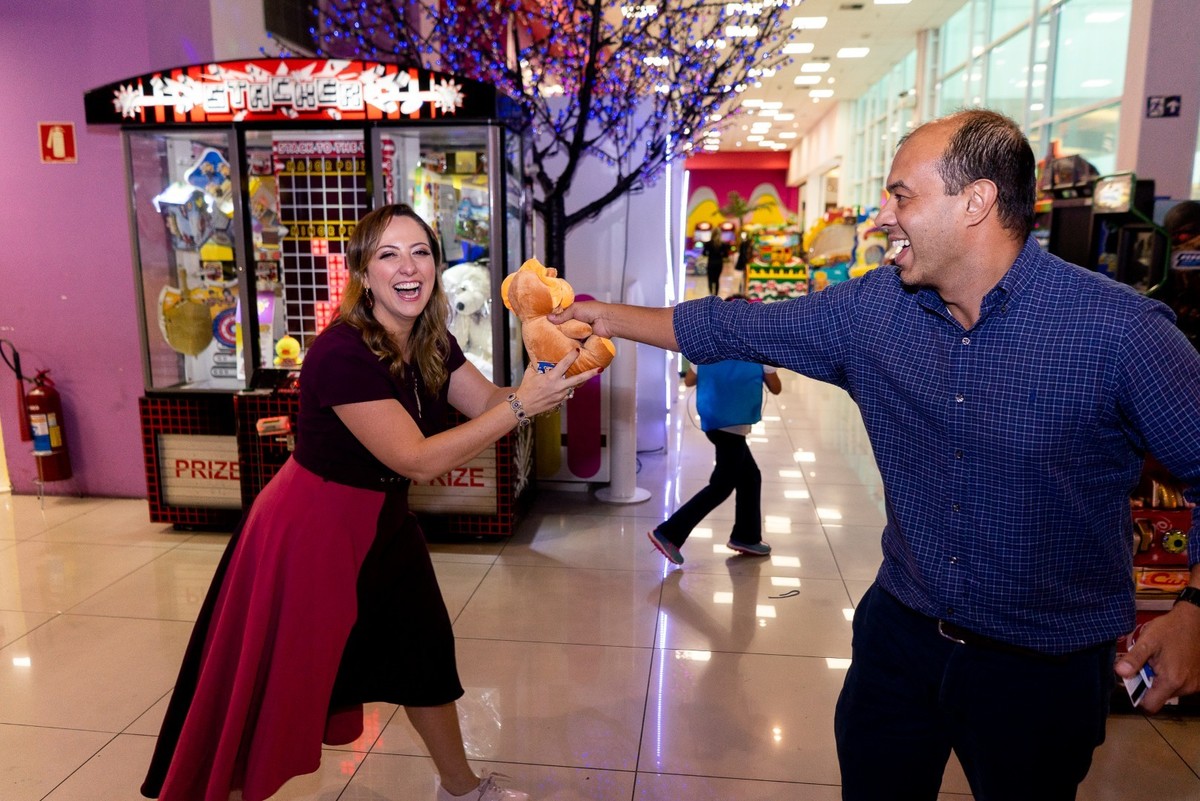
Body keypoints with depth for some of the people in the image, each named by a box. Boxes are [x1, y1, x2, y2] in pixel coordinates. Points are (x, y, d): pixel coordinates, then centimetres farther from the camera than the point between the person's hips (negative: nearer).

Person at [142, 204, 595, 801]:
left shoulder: (431, 344, -4)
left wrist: (545, 380, -17)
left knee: (425, 651, 20)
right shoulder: (341, 355, -29)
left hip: (381, 522, 8)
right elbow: (419, 460, -30)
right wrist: (520, 407, -30)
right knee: (276, 685, 9)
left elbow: (488, 403, 3)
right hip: (310, 528, -8)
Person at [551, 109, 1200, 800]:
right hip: (901, 631, 4)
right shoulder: (872, 309, -6)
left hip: (1043, 667, -3)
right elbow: (732, 328, 1)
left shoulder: (1119, 328, -19)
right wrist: (614, 317, 4)